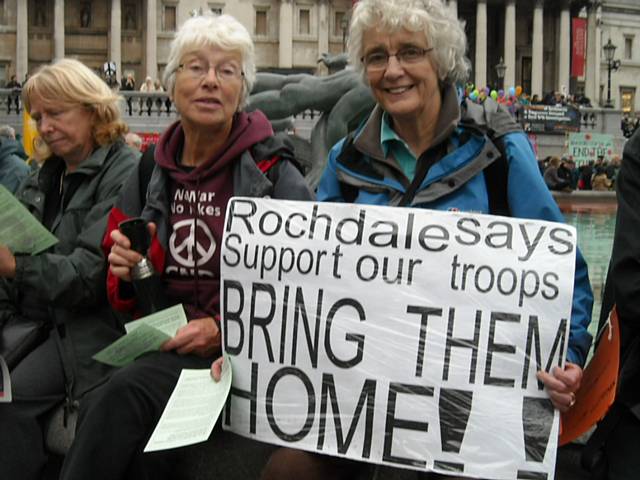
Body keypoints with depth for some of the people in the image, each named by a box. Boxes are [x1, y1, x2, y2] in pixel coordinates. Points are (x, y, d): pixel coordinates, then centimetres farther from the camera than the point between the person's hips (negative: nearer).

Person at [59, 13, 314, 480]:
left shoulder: (275, 174, -2)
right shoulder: (151, 171, 13)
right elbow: (127, 297, 21)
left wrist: (224, 329, -16)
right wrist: (127, 270, -3)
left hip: (237, 350, -4)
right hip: (158, 343, 4)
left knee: (122, 396, -30)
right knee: (134, 442, -29)